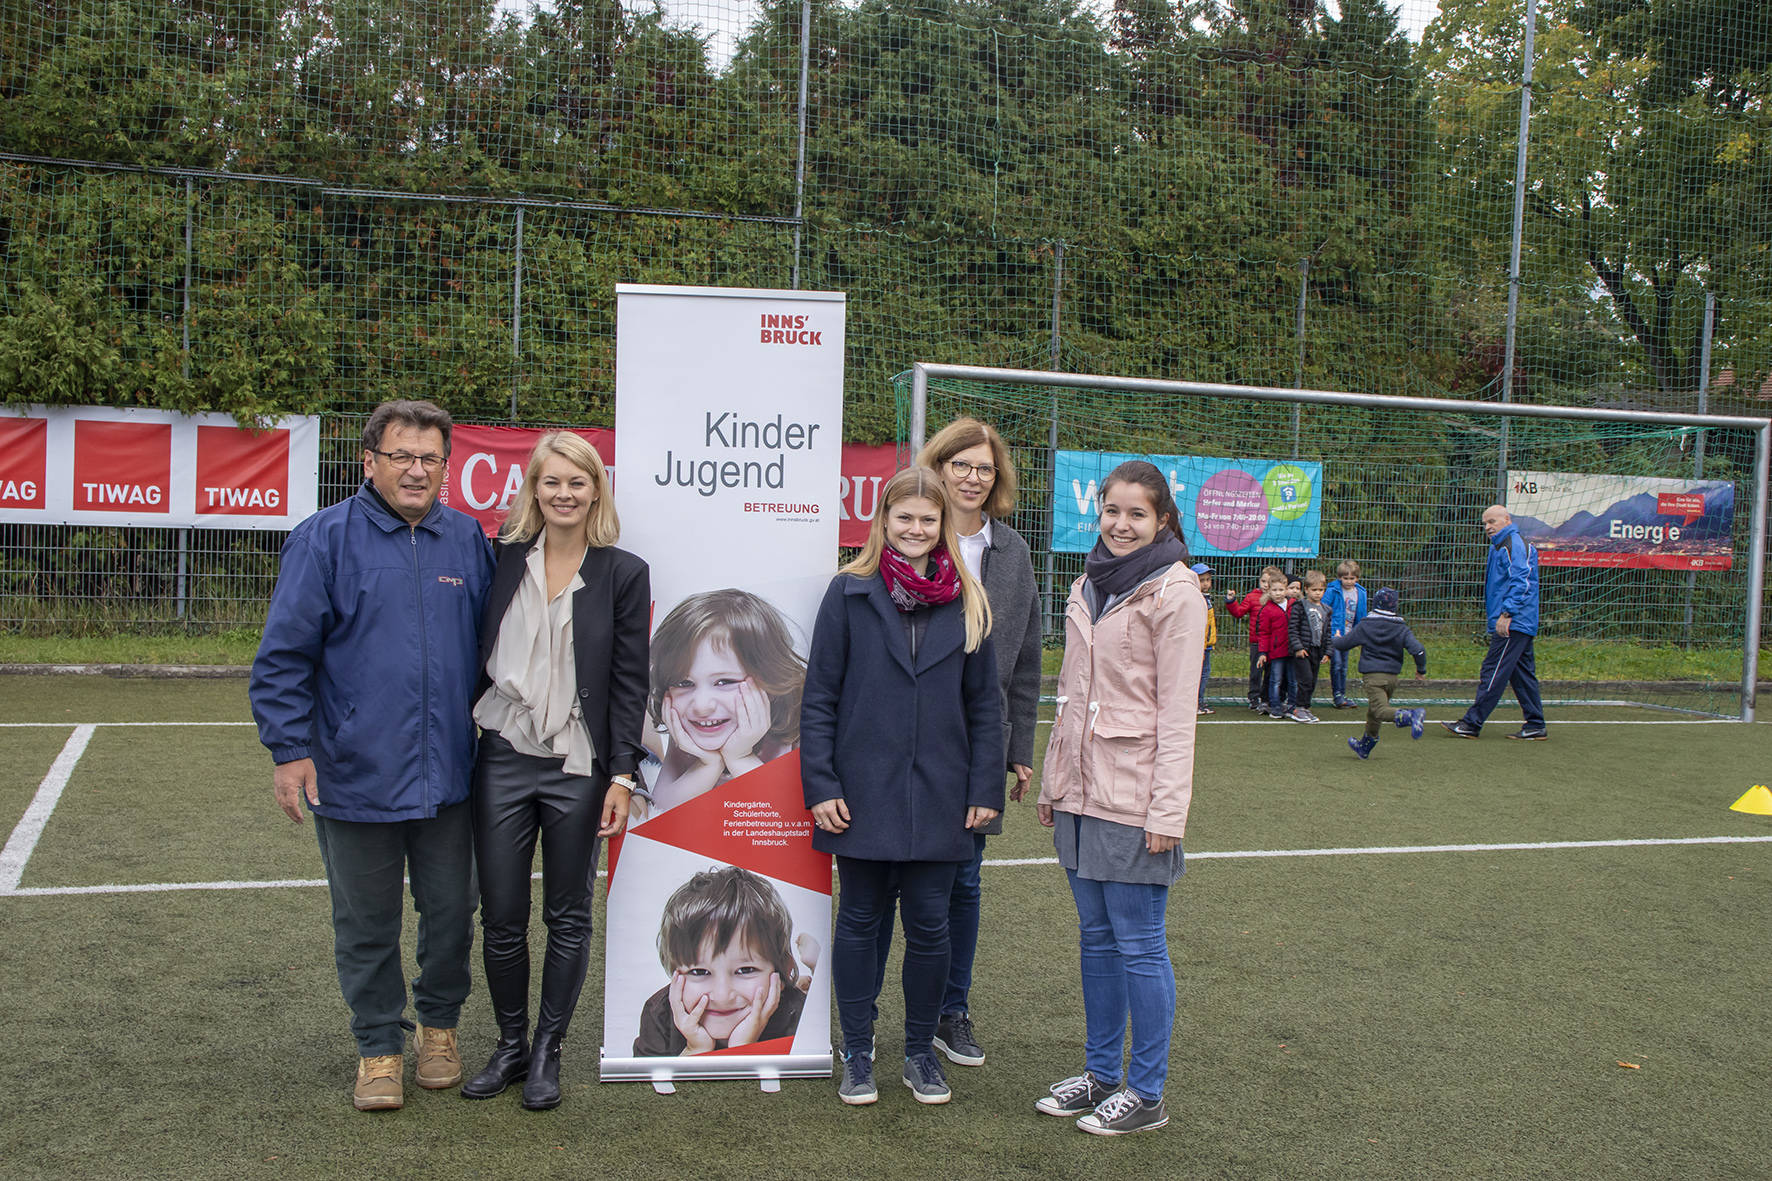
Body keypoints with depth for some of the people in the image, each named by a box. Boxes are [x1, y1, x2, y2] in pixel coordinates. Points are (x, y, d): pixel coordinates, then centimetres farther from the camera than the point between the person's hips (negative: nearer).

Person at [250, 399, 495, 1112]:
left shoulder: (468, 540, 6)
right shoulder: (324, 539, -5)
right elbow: (284, 655, -5)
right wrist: (289, 748, -9)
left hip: (448, 773, 3)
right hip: (355, 775, -3)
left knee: (450, 912, 13)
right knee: (366, 922, 10)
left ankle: (438, 1027, 35)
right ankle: (379, 1047, 27)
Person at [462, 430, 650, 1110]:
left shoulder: (623, 574, -2)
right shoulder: (504, 560, 5)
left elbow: (629, 682, -2)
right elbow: (479, 657, 10)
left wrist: (621, 774, -7)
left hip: (578, 768, -2)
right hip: (503, 761, 2)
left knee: (568, 918, 9)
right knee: (501, 917, 8)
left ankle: (547, 1050, 25)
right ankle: (510, 1045, 27)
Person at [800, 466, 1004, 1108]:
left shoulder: (967, 602, 5)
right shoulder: (850, 593, -1)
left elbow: (985, 705, 8)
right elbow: (819, 697, -1)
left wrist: (985, 789, 2)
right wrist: (820, 785, -7)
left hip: (939, 798, 1)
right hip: (864, 792, -1)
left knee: (929, 925, 8)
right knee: (861, 920, 10)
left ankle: (920, 1052, 26)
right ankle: (857, 1053, 25)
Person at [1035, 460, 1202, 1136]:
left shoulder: (1174, 591, -9)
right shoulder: (1087, 586, 12)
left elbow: (1177, 711, -12)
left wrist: (1167, 810, -16)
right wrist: (1052, 781, 16)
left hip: (1134, 796, -7)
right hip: (1080, 791, 7)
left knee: (1138, 944, 1)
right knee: (1096, 937, 15)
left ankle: (1146, 1092, 14)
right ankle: (1100, 1073, 27)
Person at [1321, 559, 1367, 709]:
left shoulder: (1360, 593, 5)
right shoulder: (1333, 591, -11)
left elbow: (1361, 617, 14)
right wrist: (1330, 629, -15)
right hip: (1334, 633, -5)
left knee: (1344, 666, 11)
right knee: (1336, 663, -11)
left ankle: (1342, 695, 17)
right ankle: (1337, 695, -2)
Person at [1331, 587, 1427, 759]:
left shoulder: (1364, 626, -1)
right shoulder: (1402, 629, 3)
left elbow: (1342, 644, 5)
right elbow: (1418, 650, -7)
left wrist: (1335, 639, 29)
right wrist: (1421, 670, 9)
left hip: (1372, 675, -5)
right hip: (1392, 676, 5)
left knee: (1381, 710, -18)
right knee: (1373, 712, 21)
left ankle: (1411, 716, -46)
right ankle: (1365, 745, 37)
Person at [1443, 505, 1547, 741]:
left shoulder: (1514, 545, -12)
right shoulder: (1499, 547, 20)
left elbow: (1521, 582, -21)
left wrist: (1507, 613, -24)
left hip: (1513, 624, -11)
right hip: (1522, 624, 11)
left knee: (1492, 674, -9)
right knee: (1522, 674, 11)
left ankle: (1472, 724, -7)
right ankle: (1535, 727, 14)